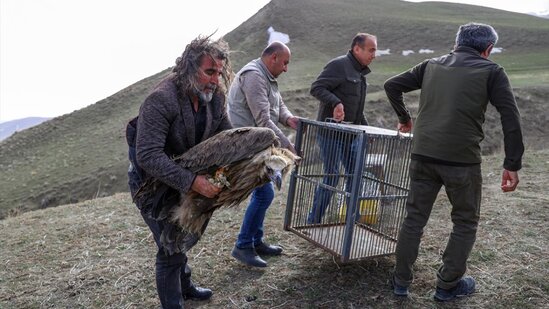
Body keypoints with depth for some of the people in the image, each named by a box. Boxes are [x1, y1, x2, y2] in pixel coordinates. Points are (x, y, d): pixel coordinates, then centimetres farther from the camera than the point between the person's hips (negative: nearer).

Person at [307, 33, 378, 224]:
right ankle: (313, 221, 7)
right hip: (331, 131, -9)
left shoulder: (361, 72, 18)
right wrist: (335, 102, -33)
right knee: (331, 175, -7)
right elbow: (316, 88, -19)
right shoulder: (339, 65, -10)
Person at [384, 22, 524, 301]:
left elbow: (392, 85, 16)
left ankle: (401, 281, 23)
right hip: (462, 159, -3)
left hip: (423, 155, 4)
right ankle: (448, 286, 24)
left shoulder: (432, 65, 13)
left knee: (415, 217, 14)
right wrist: (512, 165, -3)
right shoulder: (491, 71, 3)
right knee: (465, 223, 16)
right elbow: (510, 118, -5)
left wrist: (404, 118, 27)